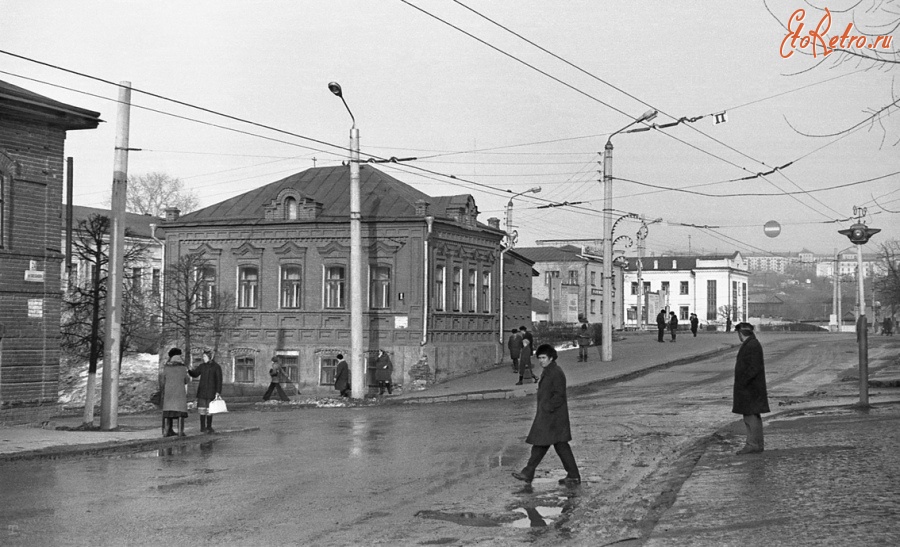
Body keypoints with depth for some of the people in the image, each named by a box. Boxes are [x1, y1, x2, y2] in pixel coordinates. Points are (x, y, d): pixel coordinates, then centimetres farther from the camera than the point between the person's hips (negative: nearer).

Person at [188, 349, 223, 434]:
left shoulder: (216, 367, -4)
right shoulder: (202, 366, 7)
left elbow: (219, 380, -5)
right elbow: (194, 374, 10)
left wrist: (218, 392, -12)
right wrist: (189, 371, -11)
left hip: (211, 391, -3)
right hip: (202, 391, 3)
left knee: (209, 410, 0)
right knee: (202, 409, 0)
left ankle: (209, 427, 11)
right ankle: (202, 427, 6)